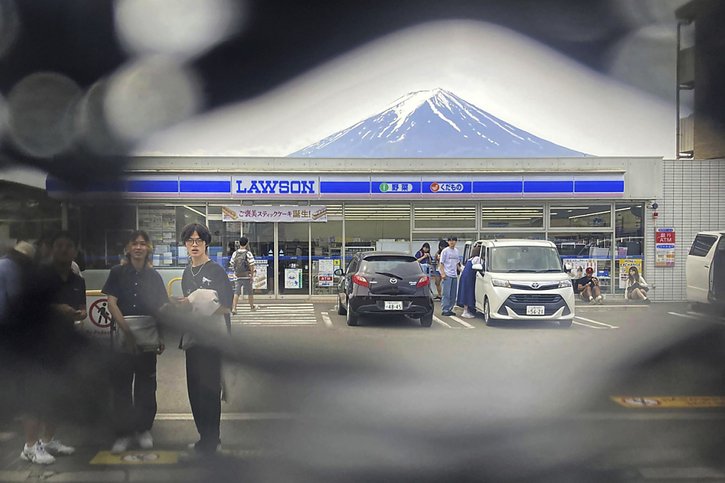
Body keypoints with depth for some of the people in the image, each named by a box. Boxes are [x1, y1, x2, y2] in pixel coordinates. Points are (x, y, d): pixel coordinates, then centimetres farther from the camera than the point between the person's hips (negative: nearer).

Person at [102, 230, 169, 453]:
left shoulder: (153, 276, 9)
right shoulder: (118, 272, 3)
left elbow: (162, 308, 10)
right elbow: (112, 303, -5)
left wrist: (161, 337, 1)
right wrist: (126, 329, -15)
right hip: (122, 337, -2)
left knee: (146, 385, 7)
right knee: (121, 385, 1)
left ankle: (143, 429, 20)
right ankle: (123, 433, 10)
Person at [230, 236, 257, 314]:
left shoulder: (235, 253, 2)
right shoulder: (248, 253, -10)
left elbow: (232, 264, 6)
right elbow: (251, 266, -14)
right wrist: (252, 275, -6)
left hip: (237, 276, 3)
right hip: (247, 276, -3)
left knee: (236, 293, 2)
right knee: (250, 292, 14)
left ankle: (234, 308, -8)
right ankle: (252, 306, 29)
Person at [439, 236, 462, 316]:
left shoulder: (456, 251, 14)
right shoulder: (445, 251, -4)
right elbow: (441, 263, -6)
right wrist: (443, 274, -15)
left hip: (454, 275, 7)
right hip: (447, 275, -7)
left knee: (453, 295, 8)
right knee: (446, 294, -8)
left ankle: (450, 309, 16)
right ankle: (444, 310, -5)